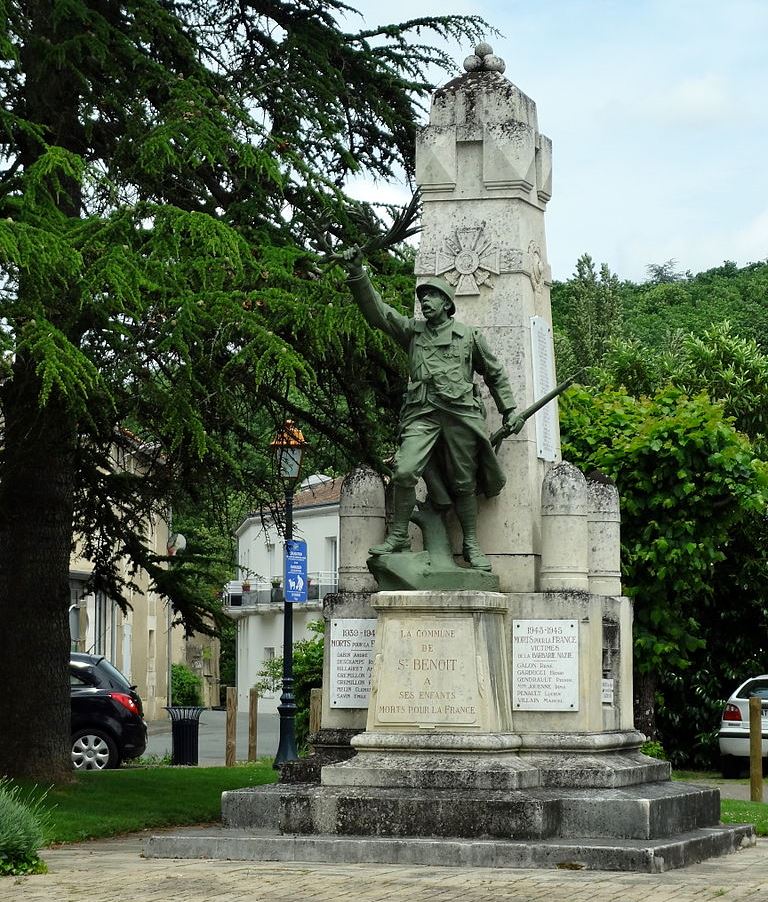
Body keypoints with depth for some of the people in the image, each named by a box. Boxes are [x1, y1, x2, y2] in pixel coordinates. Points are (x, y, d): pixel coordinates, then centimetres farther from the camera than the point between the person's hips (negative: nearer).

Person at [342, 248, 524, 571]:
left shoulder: (469, 336, 14)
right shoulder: (412, 330, 16)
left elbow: (495, 374, 21)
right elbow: (376, 311, 5)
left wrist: (509, 410, 16)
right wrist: (357, 274, -8)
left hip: (460, 411, -1)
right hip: (422, 413, 1)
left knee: (463, 482, 3)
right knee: (404, 471, -17)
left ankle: (471, 545, 14)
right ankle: (398, 536, -7)